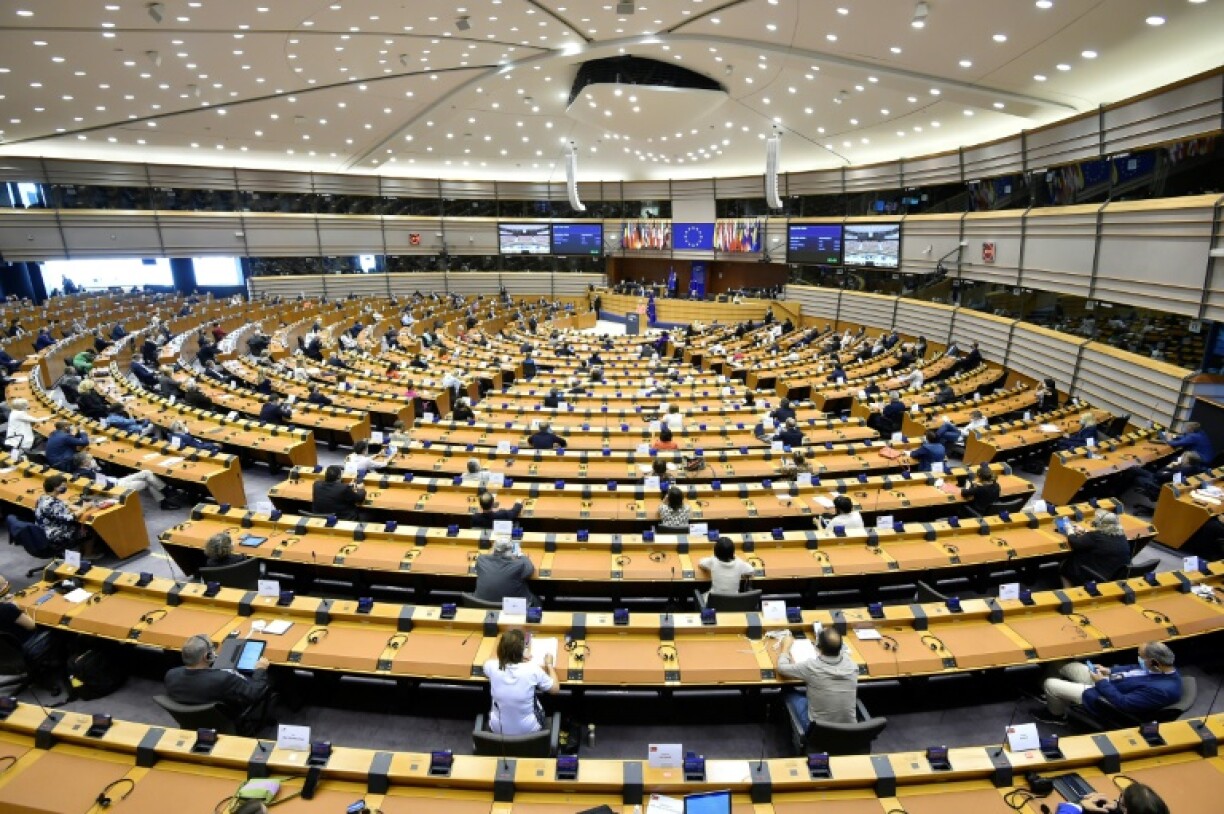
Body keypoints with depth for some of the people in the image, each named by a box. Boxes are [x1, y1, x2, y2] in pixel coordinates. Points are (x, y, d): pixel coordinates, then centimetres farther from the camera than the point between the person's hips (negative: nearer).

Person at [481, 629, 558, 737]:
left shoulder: (492, 666, -18)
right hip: (528, 731, -1)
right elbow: (555, 689, -6)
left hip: (498, 729, 2)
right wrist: (549, 664, 8)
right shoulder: (532, 669, -25)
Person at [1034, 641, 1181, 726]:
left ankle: (1056, 715, 27)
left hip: (1106, 697, -10)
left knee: (1050, 684, -5)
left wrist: (1101, 683, -19)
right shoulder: (1166, 666, -7)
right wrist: (1110, 671, 2)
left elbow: (1123, 703, -31)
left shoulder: (1161, 689, -35)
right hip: (1110, 682, 10)